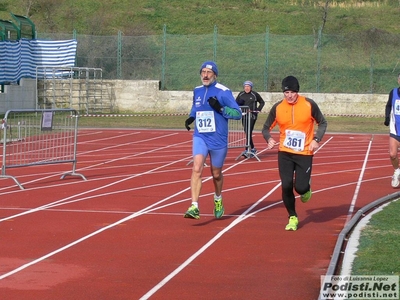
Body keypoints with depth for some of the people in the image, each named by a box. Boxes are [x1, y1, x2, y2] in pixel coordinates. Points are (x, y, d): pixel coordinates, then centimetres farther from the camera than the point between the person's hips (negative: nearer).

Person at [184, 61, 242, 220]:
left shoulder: (223, 92, -8)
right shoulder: (197, 91, 7)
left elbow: (238, 114, -11)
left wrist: (220, 108, -25)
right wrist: (191, 117, 5)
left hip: (218, 140, -2)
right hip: (200, 137, 2)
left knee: (216, 174, 13)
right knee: (197, 169, -19)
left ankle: (218, 199, 44)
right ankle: (194, 207, -24)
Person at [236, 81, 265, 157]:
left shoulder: (255, 94, -2)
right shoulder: (241, 94, 9)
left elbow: (262, 102, 9)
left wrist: (258, 110, -4)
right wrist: (239, 103, -7)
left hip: (252, 115, -5)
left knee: (249, 132, -13)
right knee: (246, 132, 10)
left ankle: (247, 150, -15)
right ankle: (252, 148, 25)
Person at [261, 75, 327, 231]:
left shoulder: (309, 105, -8)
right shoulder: (277, 108, -3)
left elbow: (322, 123, 5)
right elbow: (266, 128, 7)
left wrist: (316, 139, -10)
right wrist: (269, 139, -15)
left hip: (304, 153, -1)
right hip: (285, 153, 2)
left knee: (300, 187, -9)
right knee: (286, 186, -7)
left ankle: (306, 190, 31)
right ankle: (292, 217, 14)